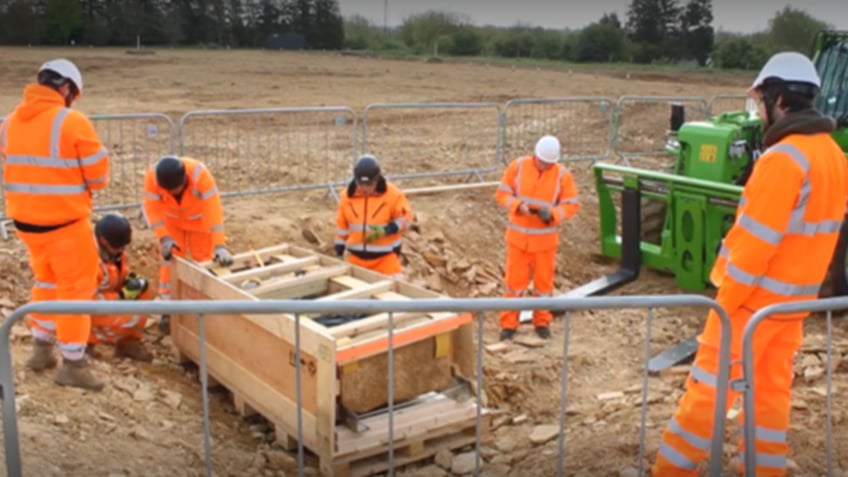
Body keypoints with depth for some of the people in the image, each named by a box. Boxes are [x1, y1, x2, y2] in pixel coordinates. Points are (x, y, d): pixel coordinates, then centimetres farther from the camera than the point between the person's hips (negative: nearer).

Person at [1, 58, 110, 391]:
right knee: (75, 288, 6)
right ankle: (73, 365, 12)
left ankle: (41, 350, 32)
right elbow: (98, 175, -12)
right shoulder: (72, 122, -16)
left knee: (46, 280, 24)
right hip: (64, 221, -6)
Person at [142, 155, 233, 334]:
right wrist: (164, 238, -42)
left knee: (203, 262, 3)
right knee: (170, 261, -2)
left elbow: (214, 210, -45)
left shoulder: (200, 174, -42)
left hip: (200, 219, -1)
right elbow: (152, 209, -29)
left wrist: (219, 245, -52)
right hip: (171, 221, 1)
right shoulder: (152, 175, -35)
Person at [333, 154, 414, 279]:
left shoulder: (393, 194, -12)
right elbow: (341, 225, 7)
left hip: (386, 256, -3)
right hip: (356, 257, 3)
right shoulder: (347, 196, -2)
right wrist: (339, 251, 8)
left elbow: (406, 218, -7)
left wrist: (387, 230, -23)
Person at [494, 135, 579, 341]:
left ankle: (542, 322, 25)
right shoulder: (517, 166, -7)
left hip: (545, 238, 0)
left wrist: (552, 213, -25)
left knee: (544, 281, 10)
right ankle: (509, 324, 12)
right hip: (518, 236, 0)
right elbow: (501, 193, -4)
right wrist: (518, 205, -23)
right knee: (514, 280, 3)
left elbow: (572, 205, -7)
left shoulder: (562, 174, -8)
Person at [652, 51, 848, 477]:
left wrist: (725, 299, -14)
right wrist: (798, 282, 18)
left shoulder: (783, 158, -21)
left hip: (756, 296, -8)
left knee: (709, 385, 0)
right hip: (794, 297, 8)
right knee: (772, 389, 14)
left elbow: (757, 241, -22)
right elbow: (812, 231, 13)